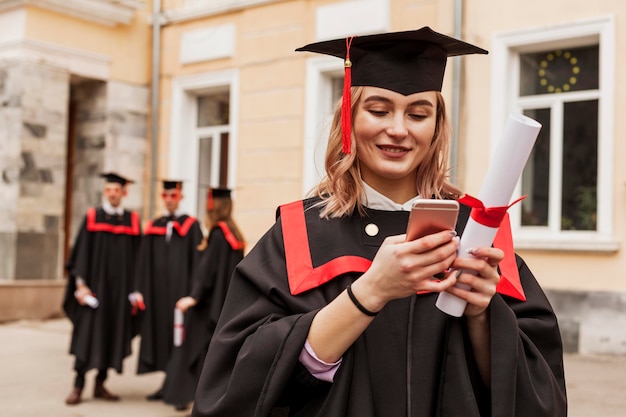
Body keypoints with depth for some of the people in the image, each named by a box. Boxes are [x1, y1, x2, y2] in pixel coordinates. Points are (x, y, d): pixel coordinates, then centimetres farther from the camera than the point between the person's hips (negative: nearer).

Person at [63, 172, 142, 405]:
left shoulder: (132, 220, 6)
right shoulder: (92, 217, 1)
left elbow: (137, 256, 7)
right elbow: (81, 252, -1)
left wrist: (136, 289, 2)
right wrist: (81, 283, -10)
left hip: (120, 289, 2)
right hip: (94, 287, -2)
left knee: (112, 337, 6)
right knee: (87, 337, -3)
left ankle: (100, 385, 17)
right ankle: (78, 387, 6)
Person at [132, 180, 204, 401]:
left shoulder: (191, 225, 1)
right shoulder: (153, 226, 12)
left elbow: (196, 261, -4)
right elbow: (144, 261, 10)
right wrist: (139, 290, 2)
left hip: (180, 288, -4)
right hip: (157, 289, 4)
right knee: (159, 333, 6)